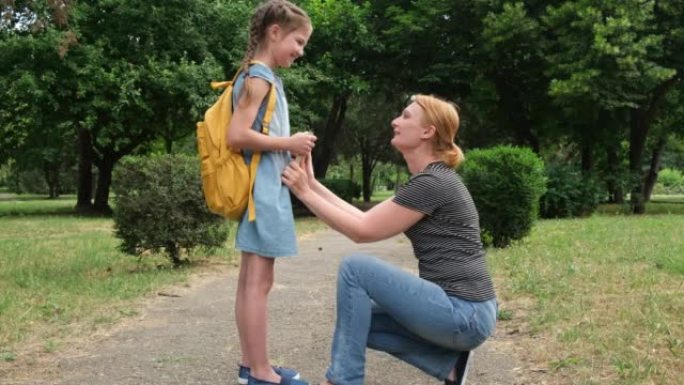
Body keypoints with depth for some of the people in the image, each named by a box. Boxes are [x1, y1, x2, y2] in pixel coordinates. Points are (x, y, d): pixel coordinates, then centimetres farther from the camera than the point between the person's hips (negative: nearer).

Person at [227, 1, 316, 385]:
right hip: (262, 188, -10)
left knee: (251, 280, 11)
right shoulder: (259, 77, -12)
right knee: (259, 281, -7)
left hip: (266, 187, 10)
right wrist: (289, 144, -15)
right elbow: (237, 136, -20)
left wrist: (291, 150, 10)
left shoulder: (264, 77, 17)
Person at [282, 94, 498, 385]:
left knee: (355, 268, -12)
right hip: (462, 310, 10)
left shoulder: (431, 182, -16)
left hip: (464, 313, -10)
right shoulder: (431, 179, 14)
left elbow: (362, 230, -13)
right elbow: (368, 219, 13)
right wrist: (313, 185, 13)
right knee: (359, 319, 15)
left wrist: (304, 193, -6)